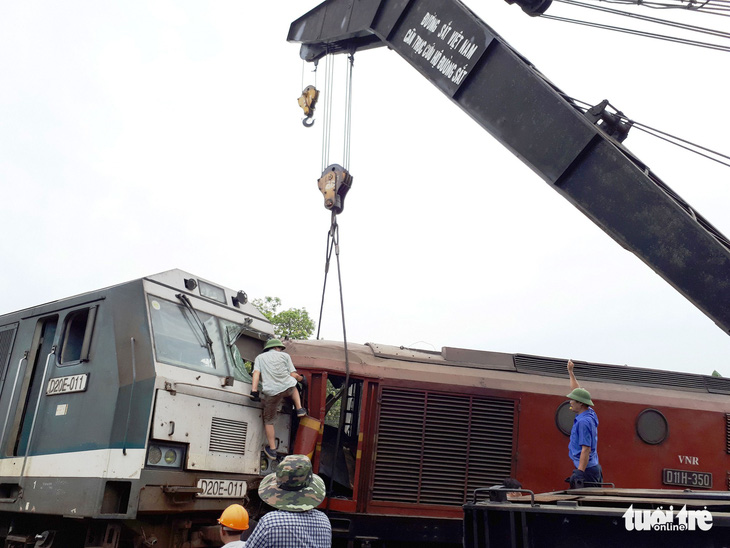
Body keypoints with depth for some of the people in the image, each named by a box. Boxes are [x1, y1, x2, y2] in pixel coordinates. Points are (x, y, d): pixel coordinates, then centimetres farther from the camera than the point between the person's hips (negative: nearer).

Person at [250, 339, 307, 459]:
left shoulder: (259, 357, 18)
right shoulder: (284, 355, 16)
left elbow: (256, 373, 0)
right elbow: (293, 375, 10)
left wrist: (254, 391, -9)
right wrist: (301, 378, 30)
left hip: (272, 392, -1)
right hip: (288, 388, 1)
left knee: (268, 421, 13)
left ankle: (272, 450, 13)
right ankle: (299, 409, 24)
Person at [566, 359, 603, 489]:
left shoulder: (584, 422, -17)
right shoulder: (590, 414, 11)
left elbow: (586, 449, -21)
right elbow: (577, 392, 25)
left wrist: (579, 472, -24)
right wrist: (570, 372, 35)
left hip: (586, 470, -10)